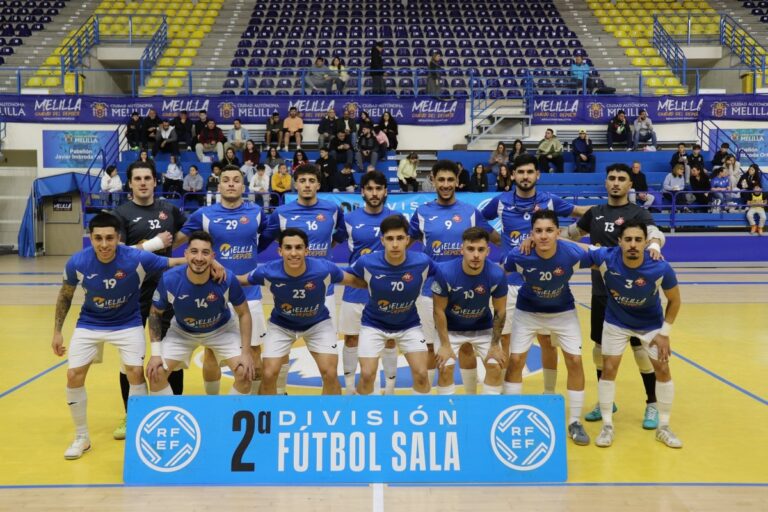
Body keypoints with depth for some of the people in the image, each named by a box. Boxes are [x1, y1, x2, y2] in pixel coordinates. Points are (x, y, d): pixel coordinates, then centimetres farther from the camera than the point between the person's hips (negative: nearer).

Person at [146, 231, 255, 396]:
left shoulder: (227, 280, -31)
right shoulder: (169, 280, -29)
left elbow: (244, 313, -14)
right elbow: (155, 313, -10)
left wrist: (246, 353, -20)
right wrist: (156, 353, -16)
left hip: (222, 329, -1)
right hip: (181, 331, 1)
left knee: (245, 374, -16)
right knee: (156, 373, -12)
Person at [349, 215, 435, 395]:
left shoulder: (423, 261, -24)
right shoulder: (366, 262, -25)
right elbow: (349, 278, -3)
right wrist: (373, 286, -4)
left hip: (409, 325, 1)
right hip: (373, 324, -1)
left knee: (421, 374, -5)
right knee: (367, 375, -6)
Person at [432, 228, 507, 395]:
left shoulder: (497, 275, -25)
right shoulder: (445, 272, -29)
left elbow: (500, 311, -9)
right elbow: (439, 310, -16)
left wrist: (495, 345, -6)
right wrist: (445, 345, -14)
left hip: (483, 328, 2)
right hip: (451, 328, -1)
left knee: (495, 367, -5)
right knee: (445, 368, -10)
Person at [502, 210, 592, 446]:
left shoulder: (572, 254, -29)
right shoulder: (519, 256, -29)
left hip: (563, 312, 1)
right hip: (527, 312, 0)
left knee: (575, 361, -5)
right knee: (515, 360, -5)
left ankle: (575, 422, 13)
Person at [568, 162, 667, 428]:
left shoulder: (638, 213, -7)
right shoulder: (595, 213, 8)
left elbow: (655, 233, -25)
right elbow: (571, 234, 19)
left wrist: (653, 244, -49)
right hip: (601, 292, 4)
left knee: (640, 347, 1)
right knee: (600, 347, 11)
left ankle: (652, 404, 17)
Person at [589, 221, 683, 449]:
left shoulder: (661, 268, -31)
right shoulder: (606, 258, -31)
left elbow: (674, 300, -13)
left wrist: (664, 333, -11)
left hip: (652, 325, 0)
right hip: (616, 322, 0)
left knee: (663, 370, 1)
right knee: (608, 369, -4)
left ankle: (663, 427, 19)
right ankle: (607, 426, 12)